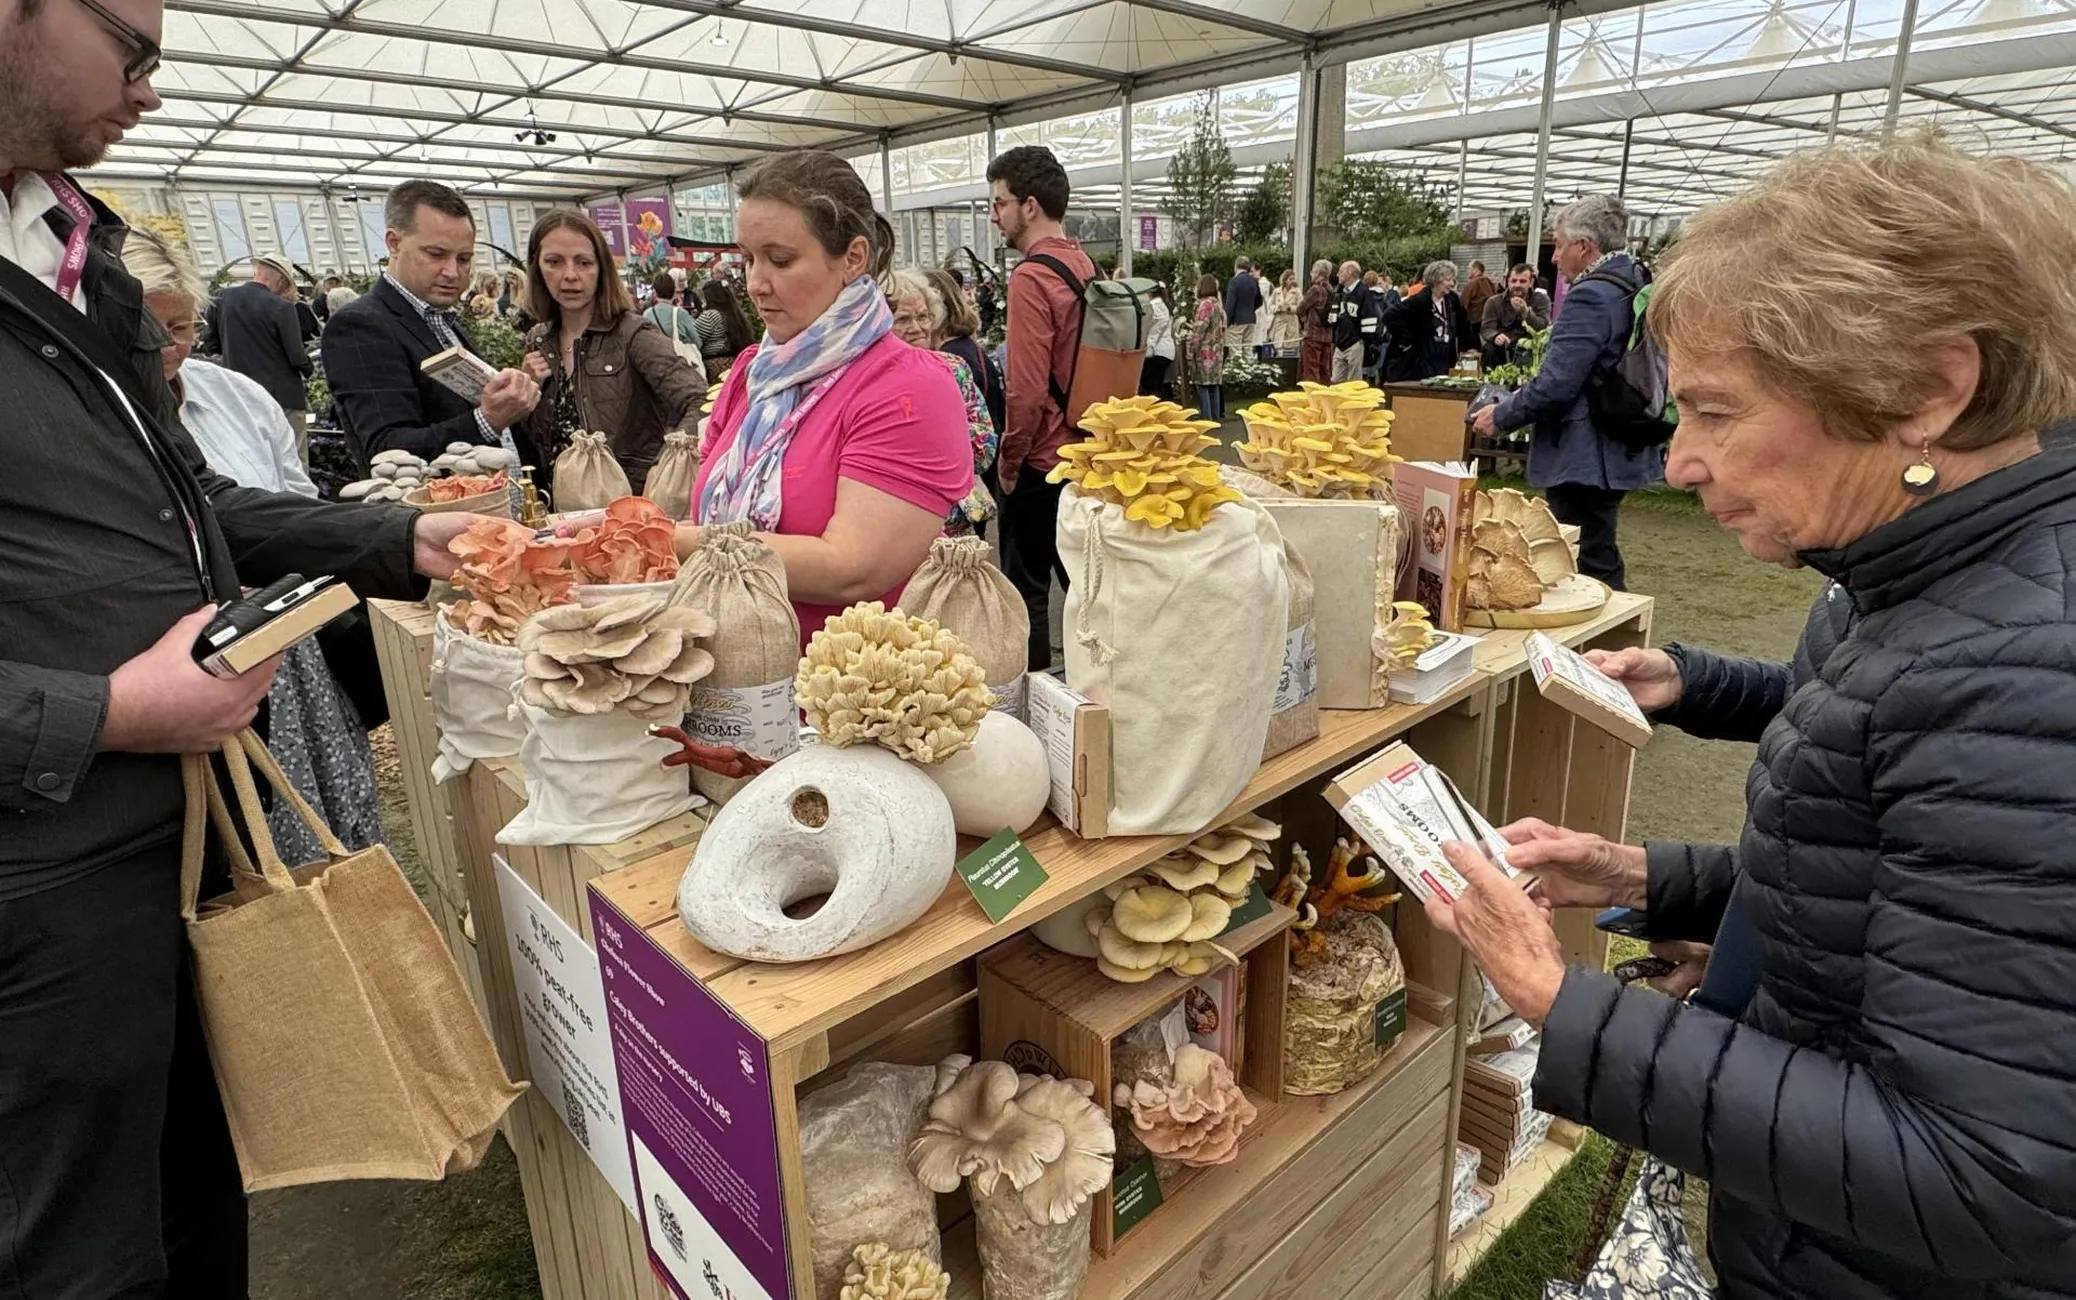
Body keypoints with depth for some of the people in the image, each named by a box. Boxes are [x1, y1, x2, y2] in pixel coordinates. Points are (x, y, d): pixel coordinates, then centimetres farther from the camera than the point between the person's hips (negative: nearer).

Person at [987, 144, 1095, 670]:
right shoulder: (1084, 264, 10)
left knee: (1027, 588, 3)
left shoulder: (1032, 277, -17)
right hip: (1082, 451, 9)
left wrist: (1009, 461, -9)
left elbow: (1027, 389, -21)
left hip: (1039, 463, -8)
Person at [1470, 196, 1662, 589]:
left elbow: (1554, 385, -23)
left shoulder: (1590, 296, -18)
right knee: (1601, 564, 18)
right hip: (1624, 450, 10)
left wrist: (1501, 416, -8)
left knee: (1590, 571, -4)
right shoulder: (1637, 288, 12)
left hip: (1583, 460, -10)